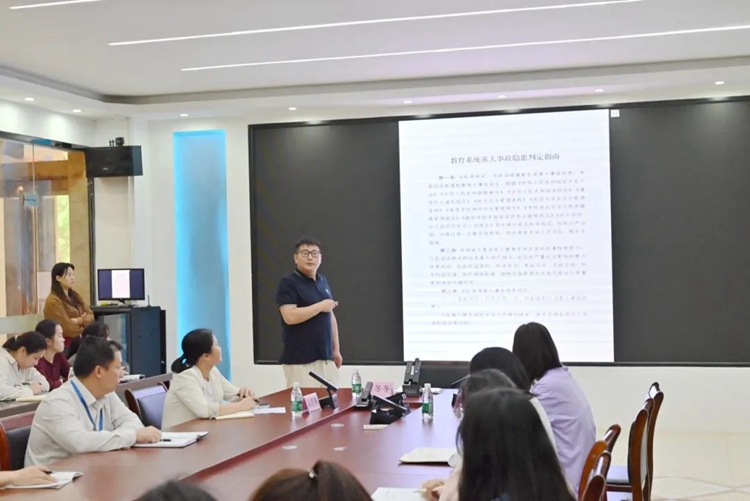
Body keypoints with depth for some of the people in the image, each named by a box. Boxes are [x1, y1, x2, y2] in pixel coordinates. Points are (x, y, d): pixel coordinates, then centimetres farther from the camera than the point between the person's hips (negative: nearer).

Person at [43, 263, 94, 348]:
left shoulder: (75, 296, 14)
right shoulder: (53, 301, -12)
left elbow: (91, 316, 6)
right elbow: (68, 328, -15)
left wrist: (79, 321, -12)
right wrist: (83, 320, 1)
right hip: (65, 344, -7)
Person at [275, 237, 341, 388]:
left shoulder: (323, 282, 15)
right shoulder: (288, 283, -7)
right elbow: (290, 317, -20)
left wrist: (336, 350, 18)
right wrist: (320, 306, -13)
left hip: (325, 358, 7)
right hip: (300, 361, -7)